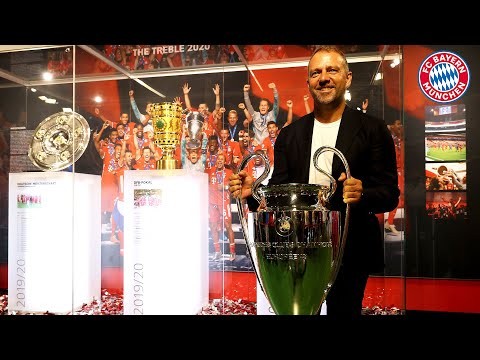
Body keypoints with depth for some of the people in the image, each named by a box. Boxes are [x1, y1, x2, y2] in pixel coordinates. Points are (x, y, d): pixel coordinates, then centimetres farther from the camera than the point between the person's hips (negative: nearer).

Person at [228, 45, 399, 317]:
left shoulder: (373, 129, -2)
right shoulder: (289, 134, 8)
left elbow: (390, 194, -5)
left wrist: (362, 194, -26)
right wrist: (254, 191, -13)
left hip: (350, 251, -2)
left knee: (343, 311, 10)